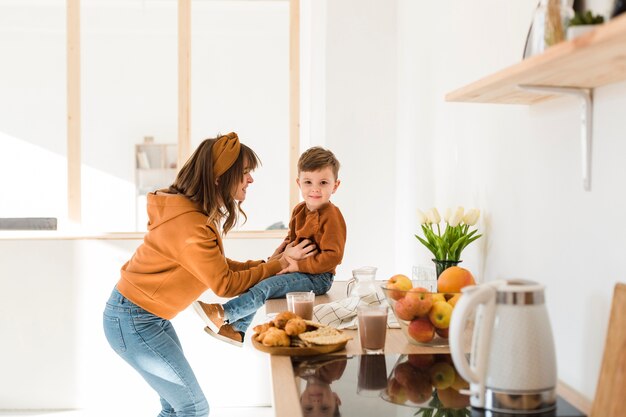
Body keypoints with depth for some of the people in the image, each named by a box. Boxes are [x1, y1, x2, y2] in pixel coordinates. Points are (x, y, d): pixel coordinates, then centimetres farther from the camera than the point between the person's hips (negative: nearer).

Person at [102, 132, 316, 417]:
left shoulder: (199, 211, 2)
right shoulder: (189, 223, -28)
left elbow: (217, 265, 4)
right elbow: (225, 284, -19)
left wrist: (268, 265, -5)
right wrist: (278, 266, -11)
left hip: (149, 315, 9)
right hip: (132, 322, -9)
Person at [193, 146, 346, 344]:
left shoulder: (332, 216, -17)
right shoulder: (299, 211, 8)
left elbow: (332, 256, -23)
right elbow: (291, 238, 22)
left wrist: (298, 264, -24)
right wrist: (278, 255, 2)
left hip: (318, 277, -9)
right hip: (298, 269, 9)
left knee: (267, 285, -23)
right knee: (255, 279, 8)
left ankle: (222, 314, -22)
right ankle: (239, 330, 15)